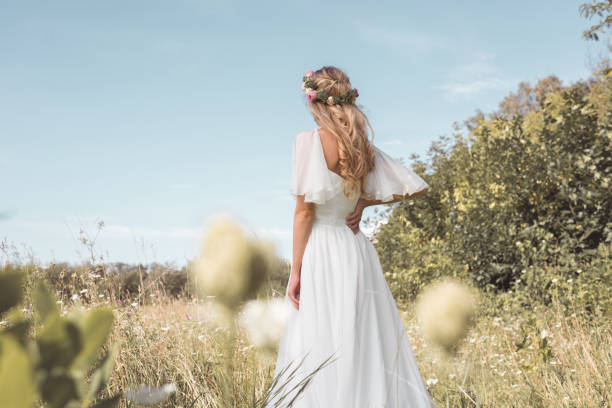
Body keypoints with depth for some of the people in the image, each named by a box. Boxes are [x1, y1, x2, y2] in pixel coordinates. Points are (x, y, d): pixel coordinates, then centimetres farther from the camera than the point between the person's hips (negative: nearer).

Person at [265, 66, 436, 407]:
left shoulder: (311, 140, -9)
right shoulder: (364, 146, 8)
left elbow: (305, 211, -12)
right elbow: (417, 187, 13)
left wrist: (295, 272, -7)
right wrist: (365, 201, 13)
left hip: (323, 253, -6)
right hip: (359, 250, 7)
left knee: (321, 352, -2)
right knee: (369, 346, 11)